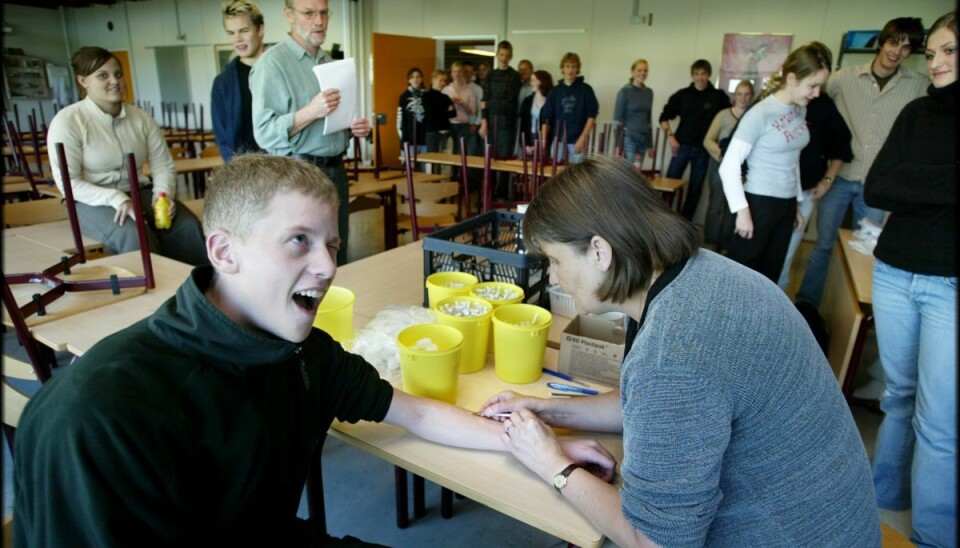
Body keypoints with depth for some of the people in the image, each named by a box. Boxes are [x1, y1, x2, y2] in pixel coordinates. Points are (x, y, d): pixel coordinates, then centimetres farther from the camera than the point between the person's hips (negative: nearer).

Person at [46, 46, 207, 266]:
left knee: (188, 227, -25)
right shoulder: (67, 121, -6)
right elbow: (68, 183, -10)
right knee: (135, 236, -34)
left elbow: (164, 166, 3)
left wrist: (163, 194, -19)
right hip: (93, 201, -3)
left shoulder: (141, 118, 5)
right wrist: (116, 199, -25)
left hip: (140, 193, 4)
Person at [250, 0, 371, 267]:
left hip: (336, 171, 7)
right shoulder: (272, 62, -9)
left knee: (338, 261, 14)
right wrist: (310, 112, -28)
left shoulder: (331, 63, 15)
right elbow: (264, 133, -16)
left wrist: (355, 128, 3)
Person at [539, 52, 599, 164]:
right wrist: (544, 141, -3)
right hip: (558, 141, 3)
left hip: (576, 141, -2)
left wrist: (582, 138, -11)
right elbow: (546, 118, 7)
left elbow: (591, 116, -2)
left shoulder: (585, 89, 2)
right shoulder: (555, 91, 9)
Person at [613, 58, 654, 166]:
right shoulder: (624, 91, -5)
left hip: (643, 139, 6)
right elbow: (617, 119, -9)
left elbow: (648, 119, 18)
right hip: (628, 138, -6)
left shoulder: (649, 92, 12)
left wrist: (650, 144, 16)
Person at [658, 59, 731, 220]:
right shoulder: (682, 95, 2)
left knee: (695, 188, 7)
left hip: (703, 148, 0)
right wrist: (670, 136, -6)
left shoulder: (719, 96, 0)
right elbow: (664, 117, 5)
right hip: (682, 145, 0)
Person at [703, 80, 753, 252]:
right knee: (717, 205, 5)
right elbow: (708, 140, -5)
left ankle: (725, 246, 19)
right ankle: (712, 245, 16)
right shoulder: (724, 114, -2)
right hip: (721, 166, -1)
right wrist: (721, 153, -22)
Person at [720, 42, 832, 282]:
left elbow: (792, 160, 16)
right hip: (759, 203, -7)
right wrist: (741, 210, -20)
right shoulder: (760, 114, -16)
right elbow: (729, 166, -18)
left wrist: (797, 204, 18)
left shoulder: (800, 110, 7)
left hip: (787, 205, 7)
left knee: (770, 273, 14)